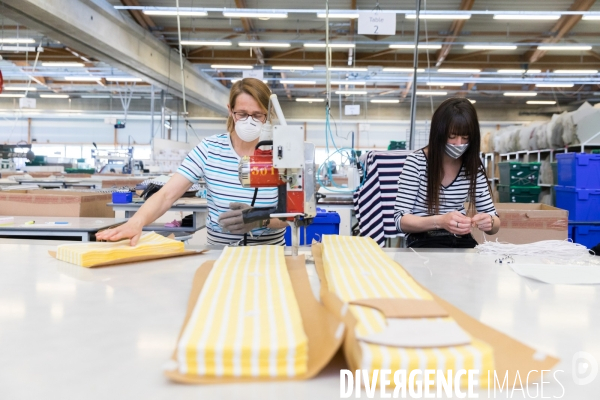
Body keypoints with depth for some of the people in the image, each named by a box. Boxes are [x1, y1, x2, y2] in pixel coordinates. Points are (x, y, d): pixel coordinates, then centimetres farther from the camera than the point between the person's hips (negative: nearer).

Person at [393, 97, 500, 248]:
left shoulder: (474, 167, 1)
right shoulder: (416, 162, -11)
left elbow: (495, 225, 5)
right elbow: (400, 220, -15)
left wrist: (489, 222, -21)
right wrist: (440, 221, -33)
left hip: (461, 241, 5)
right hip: (424, 241, -4)